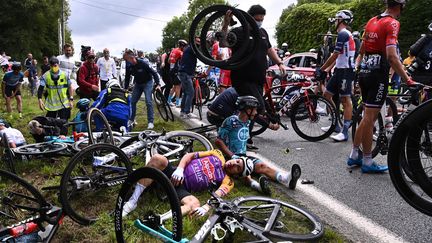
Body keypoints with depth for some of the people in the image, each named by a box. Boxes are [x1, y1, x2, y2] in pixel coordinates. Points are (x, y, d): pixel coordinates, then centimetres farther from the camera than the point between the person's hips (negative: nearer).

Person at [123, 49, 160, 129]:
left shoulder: (142, 63, -26)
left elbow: (154, 73, -21)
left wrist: (158, 84, -26)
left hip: (147, 83, -6)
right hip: (138, 84, 6)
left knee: (148, 102, -14)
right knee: (132, 102, 4)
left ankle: (150, 122, -7)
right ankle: (131, 120, 19)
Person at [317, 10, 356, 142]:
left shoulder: (343, 34, -13)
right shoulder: (345, 34, 19)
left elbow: (334, 56, -17)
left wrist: (321, 69, -10)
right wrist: (327, 70, 19)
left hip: (345, 71, -10)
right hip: (340, 70, 10)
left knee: (345, 100, -8)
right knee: (327, 94, 12)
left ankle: (344, 132, -5)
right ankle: (335, 124, 19)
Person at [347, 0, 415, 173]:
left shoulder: (372, 21, 14)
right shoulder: (392, 23, -10)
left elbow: (361, 51, 21)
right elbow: (391, 56, -21)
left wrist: (356, 69, 30)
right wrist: (408, 80, -20)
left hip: (364, 72, 8)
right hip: (378, 74, -8)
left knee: (367, 117, 15)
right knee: (370, 118, -3)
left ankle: (354, 155, 21)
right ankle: (367, 162, 6)